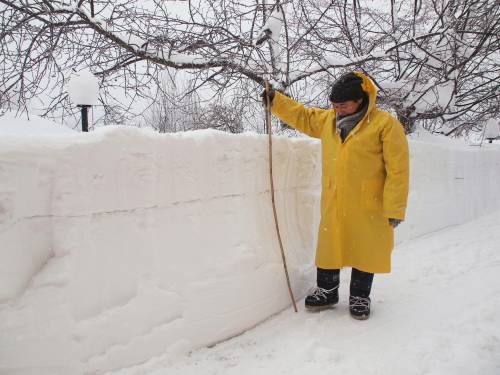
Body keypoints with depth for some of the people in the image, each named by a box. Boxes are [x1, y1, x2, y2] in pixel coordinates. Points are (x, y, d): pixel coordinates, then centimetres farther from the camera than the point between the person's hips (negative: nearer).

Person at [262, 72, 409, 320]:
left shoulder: (385, 124, -11)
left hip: (367, 206, -4)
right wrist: (275, 101, 12)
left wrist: (394, 209, -14)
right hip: (332, 205, 5)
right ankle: (326, 291, 33)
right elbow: (302, 116, 23)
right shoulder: (327, 120, 8)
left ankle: (359, 297, 28)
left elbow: (398, 170, -12)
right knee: (329, 248, 14)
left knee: (363, 251, 9)